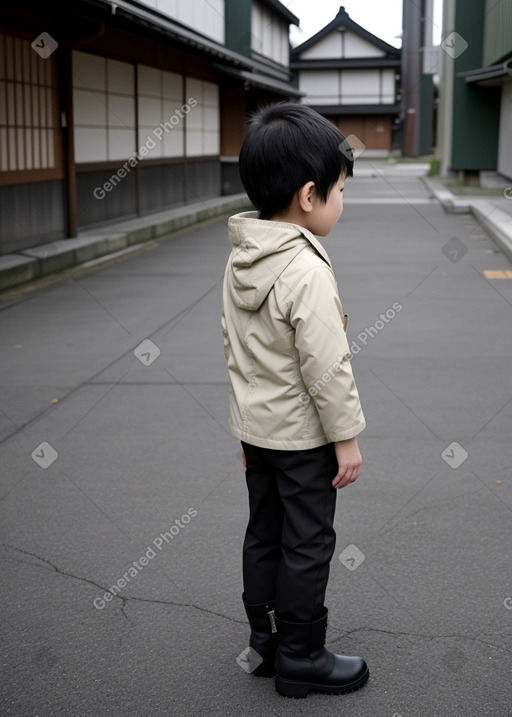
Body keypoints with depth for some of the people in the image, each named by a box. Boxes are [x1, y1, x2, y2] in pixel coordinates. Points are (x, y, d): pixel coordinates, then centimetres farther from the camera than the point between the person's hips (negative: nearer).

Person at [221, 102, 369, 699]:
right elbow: (326, 367, -23)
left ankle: (265, 643, 31)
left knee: (263, 535, 17)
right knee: (307, 546, 6)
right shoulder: (306, 271, -25)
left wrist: (247, 423, 18)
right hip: (302, 435, -8)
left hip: (256, 427, 8)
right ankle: (301, 660, 19)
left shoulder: (240, 259, 2)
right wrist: (346, 437, -13)